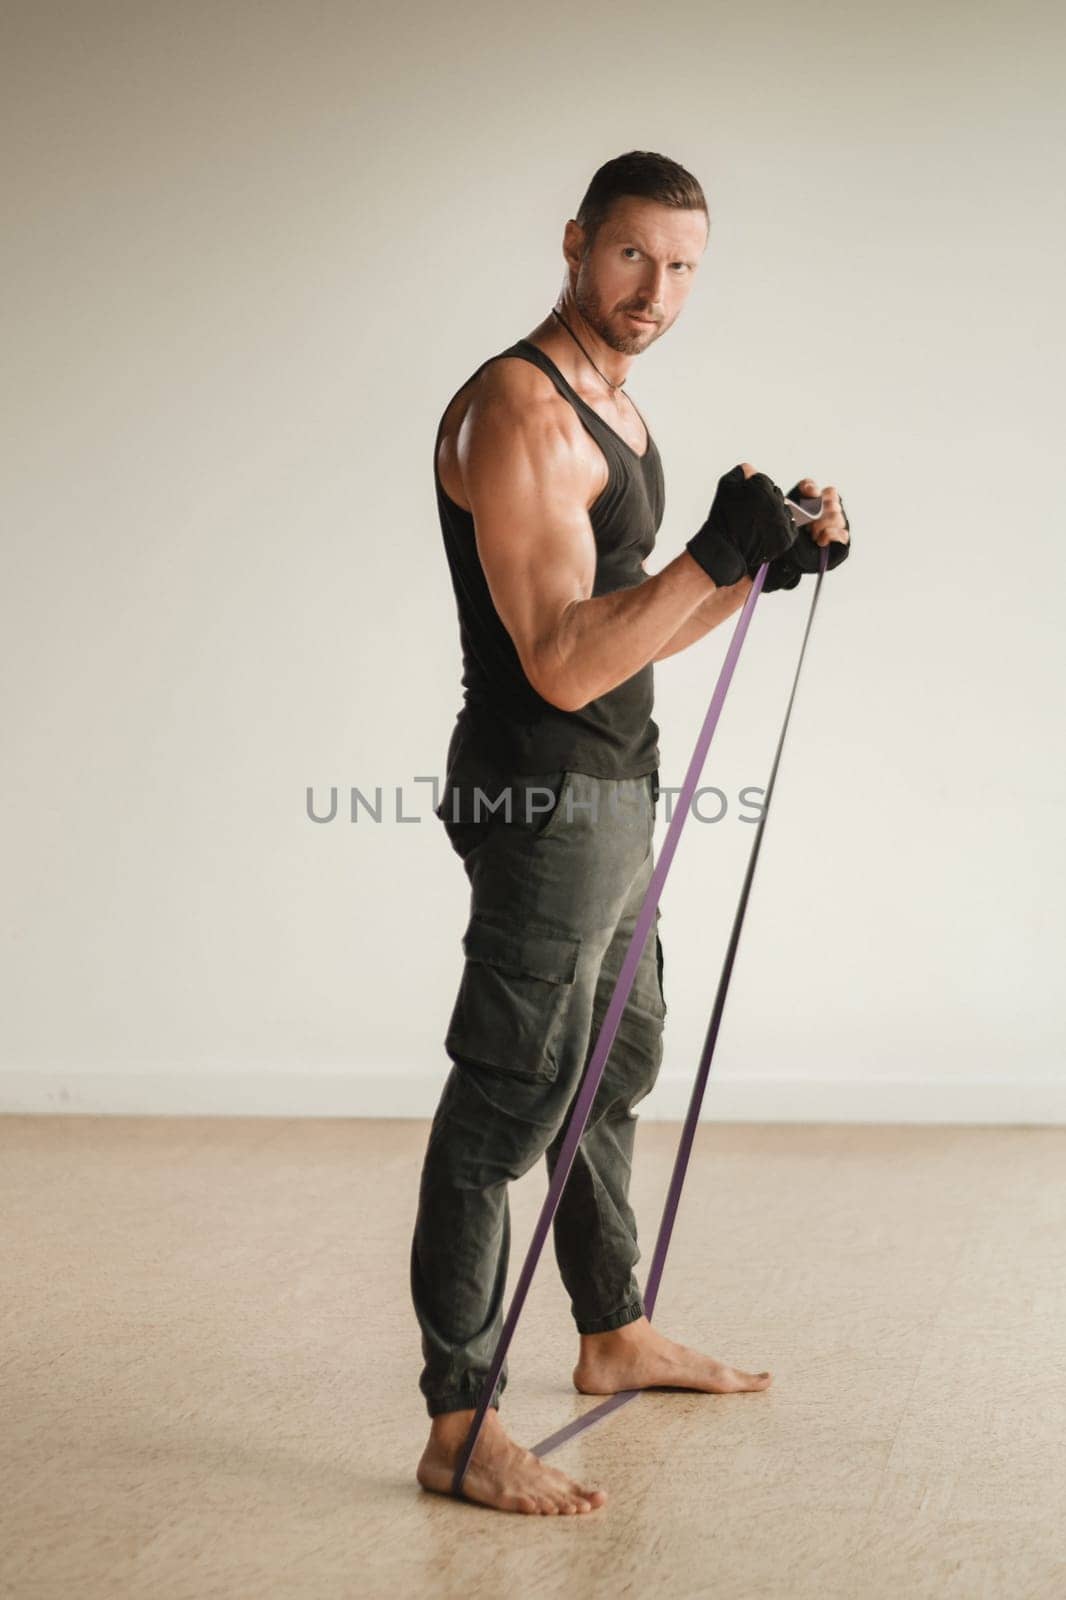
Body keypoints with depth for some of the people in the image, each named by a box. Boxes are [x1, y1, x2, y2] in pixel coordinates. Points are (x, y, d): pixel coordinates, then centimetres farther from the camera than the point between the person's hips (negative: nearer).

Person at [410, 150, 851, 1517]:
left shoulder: (612, 406, 14)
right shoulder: (517, 407, -19)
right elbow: (562, 664, -26)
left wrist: (769, 568, 7)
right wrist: (715, 556, -32)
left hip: (610, 790, 11)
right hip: (542, 798, -11)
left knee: (617, 1062, 21)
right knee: (507, 1104, -7)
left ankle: (615, 1337, 38)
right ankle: (459, 1432, 0)